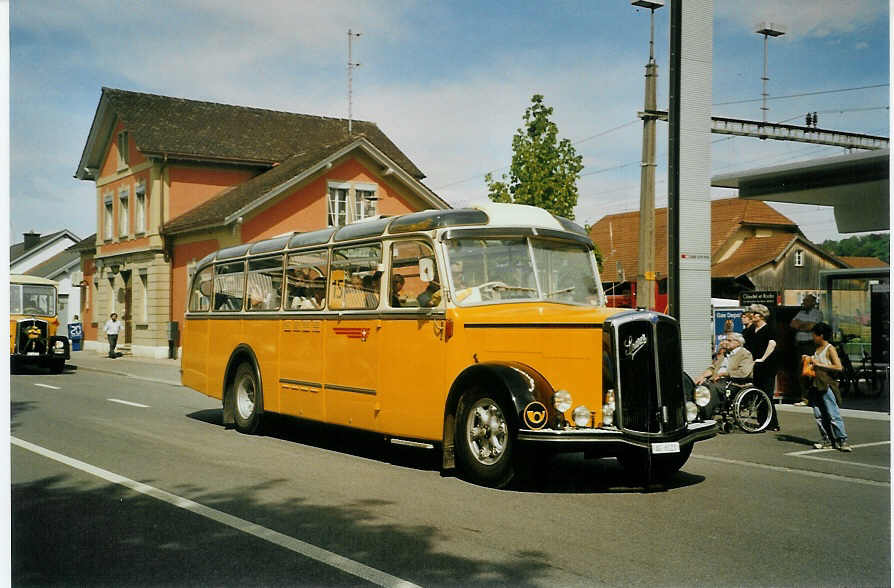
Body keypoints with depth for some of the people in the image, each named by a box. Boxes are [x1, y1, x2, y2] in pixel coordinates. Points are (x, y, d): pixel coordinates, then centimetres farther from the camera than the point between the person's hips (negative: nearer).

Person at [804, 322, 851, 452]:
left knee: (833, 414, -8)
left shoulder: (830, 349, -7)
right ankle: (826, 440, 11)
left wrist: (819, 364, -16)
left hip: (827, 386, -8)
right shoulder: (817, 349, 15)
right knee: (819, 415, 5)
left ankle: (842, 440, -3)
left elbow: (838, 367, -16)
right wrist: (809, 359, 11)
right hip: (815, 386, 8)